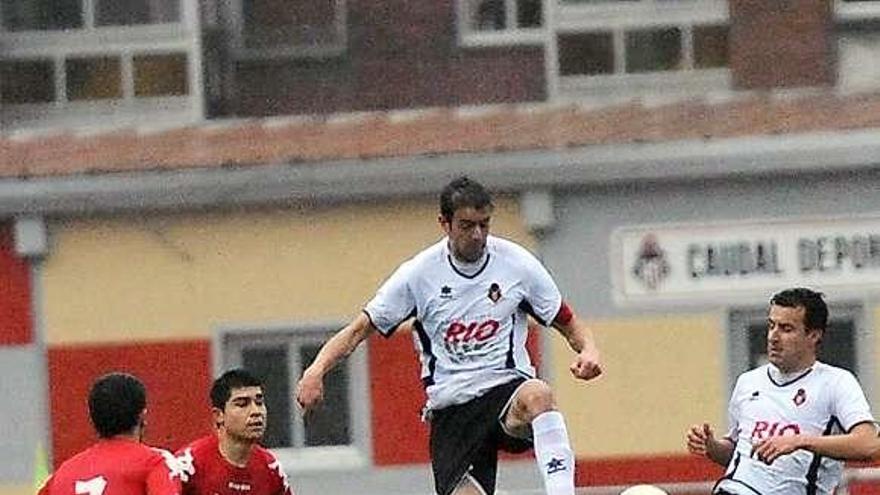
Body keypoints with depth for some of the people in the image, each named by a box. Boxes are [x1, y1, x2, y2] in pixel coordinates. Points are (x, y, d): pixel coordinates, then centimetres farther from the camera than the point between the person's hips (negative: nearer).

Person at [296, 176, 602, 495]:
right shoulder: (420, 273, -1)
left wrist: (588, 350, -14)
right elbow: (359, 330, 3)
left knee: (537, 395, -37)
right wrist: (316, 370, -14)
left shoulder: (516, 263, -1)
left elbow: (568, 323, 10)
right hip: (450, 405, 1)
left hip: (506, 385, -1)